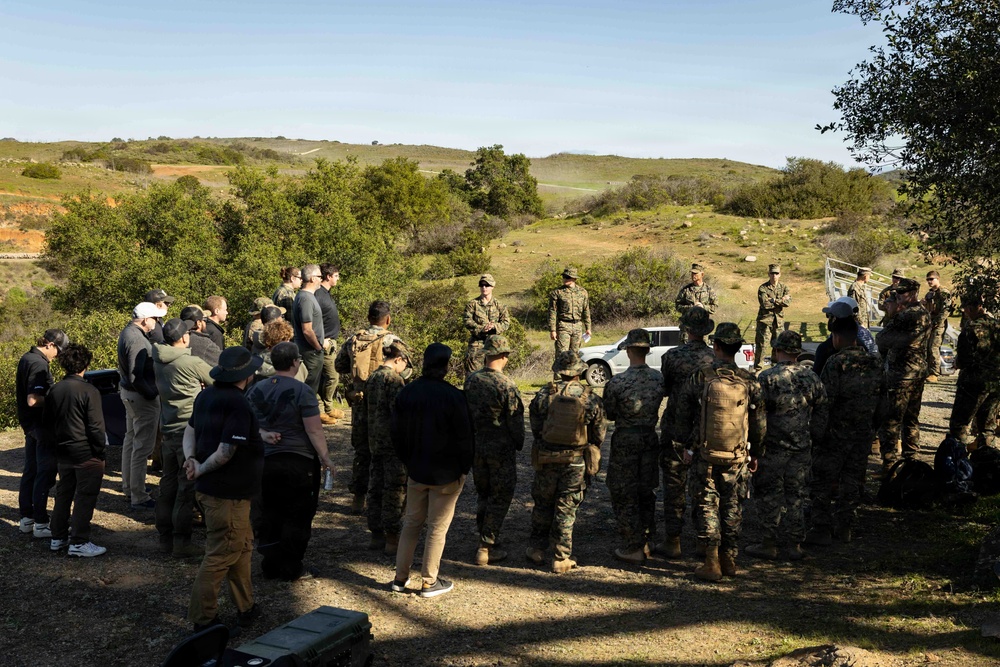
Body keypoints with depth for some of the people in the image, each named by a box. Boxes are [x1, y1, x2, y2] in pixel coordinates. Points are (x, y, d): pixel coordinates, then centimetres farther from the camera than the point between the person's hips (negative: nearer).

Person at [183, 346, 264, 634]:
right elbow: (226, 452, -27)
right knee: (220, 556, 2)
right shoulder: (238, 405, -24)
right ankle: (203, 619, 12)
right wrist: (201, 470, -12)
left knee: (242, 545, 21)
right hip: (227, 494, -10)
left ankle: (246, 608, 33)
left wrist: (191, 458, -5)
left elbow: (190, 430, 11)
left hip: (210, 489, 10)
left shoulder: (206, 395, 6)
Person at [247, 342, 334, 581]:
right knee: (297, 517, 7)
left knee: (269, 515, 15)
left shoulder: (256, 389, 3)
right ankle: (290, 567, 12)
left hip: (265, 461, 5)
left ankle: (270, 566, 22)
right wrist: (325, 458, -6)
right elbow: (314, 430, -15)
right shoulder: (302, 391, -14)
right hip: (298, 461, -5)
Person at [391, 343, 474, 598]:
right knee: (437, 528, 7)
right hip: (446, 473, -5)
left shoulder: (406, 393, -2)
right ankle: (429, 582, 16)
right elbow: (464, 437, -15)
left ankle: (400, 578, 23)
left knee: (411, 523, 18)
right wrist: (464, 468, -2)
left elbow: (396, 432, 6)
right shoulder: (453, 396, -19)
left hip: (416, 471, 5)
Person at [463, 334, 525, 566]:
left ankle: (485, 541, 29)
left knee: (483, 494, 20)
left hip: (475, 445, 6)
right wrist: (519, 444, 3)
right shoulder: (506, 385, -20)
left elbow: (465, 410, 6)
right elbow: (515, 420, -14)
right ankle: (487, 548, 8)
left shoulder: (470, 380, -2)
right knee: (500, 497, 7)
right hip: (501, 449, -6)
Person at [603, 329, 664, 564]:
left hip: (625, 441, -5)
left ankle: (632, 548, 7)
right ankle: (646, 542, 27)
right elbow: (658, 406, 8)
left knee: (624, 496, 5)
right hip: (650, 439, 5)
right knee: (646, 492, 18)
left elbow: (609, 414, -6)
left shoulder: (617, 382, -18)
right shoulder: (659, 379, -5)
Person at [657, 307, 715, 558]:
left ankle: (672, 542, 9)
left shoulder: (672, 356, -11)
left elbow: (662, 390, -1)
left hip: (676, 430, -2)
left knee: (674, 486, 5)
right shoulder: (717, 358, -5)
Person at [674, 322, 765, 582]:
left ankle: (712, 563, 4)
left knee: (707, 506, 6)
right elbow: (759, 424, 4)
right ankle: (729, 559, 21)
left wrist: (687, 446, 12)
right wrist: (756, 454, 17)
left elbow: (683, 416, -1)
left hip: (704, 456, -1)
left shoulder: (698, 379, -8)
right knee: (732, 507, 13)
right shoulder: (749, 382, -4)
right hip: (737, 458, 2)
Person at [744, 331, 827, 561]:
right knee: (796, 496, 11)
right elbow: (821, 414, 10)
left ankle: (768, 544, 9)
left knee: (769, 496, 4)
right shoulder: (812, 378, 4)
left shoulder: (767, 378, -12)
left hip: (773, 449, -4)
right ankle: (795, 545, 16)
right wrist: (814, 439, 20)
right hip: (802, 449, 5)